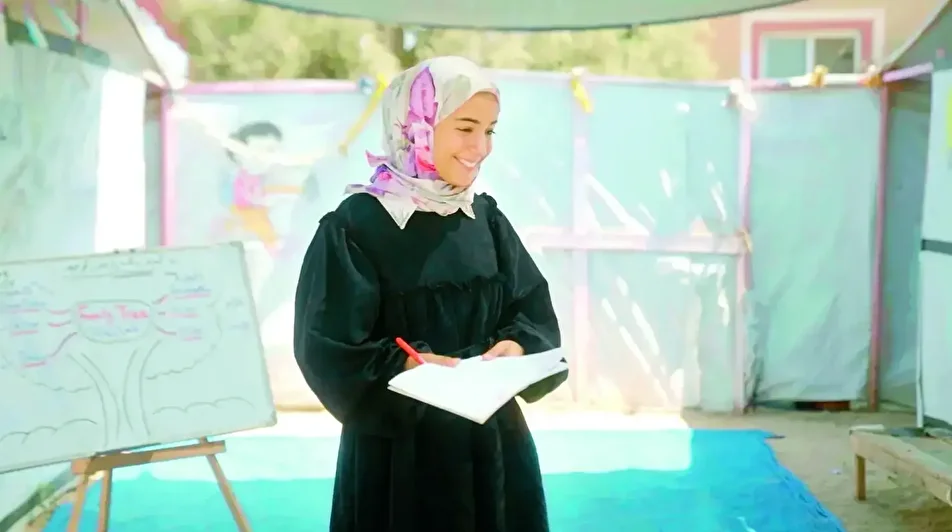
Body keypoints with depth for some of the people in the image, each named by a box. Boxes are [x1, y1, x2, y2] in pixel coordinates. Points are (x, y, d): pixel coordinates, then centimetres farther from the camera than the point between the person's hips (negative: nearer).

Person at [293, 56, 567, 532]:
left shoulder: (486, 219, 6)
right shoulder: (356, 225, -12)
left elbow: (535, 311, 6)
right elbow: (330, 351, -14)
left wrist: (516, 346, -14)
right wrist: (410, 367, -27)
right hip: (399, 457, -5)